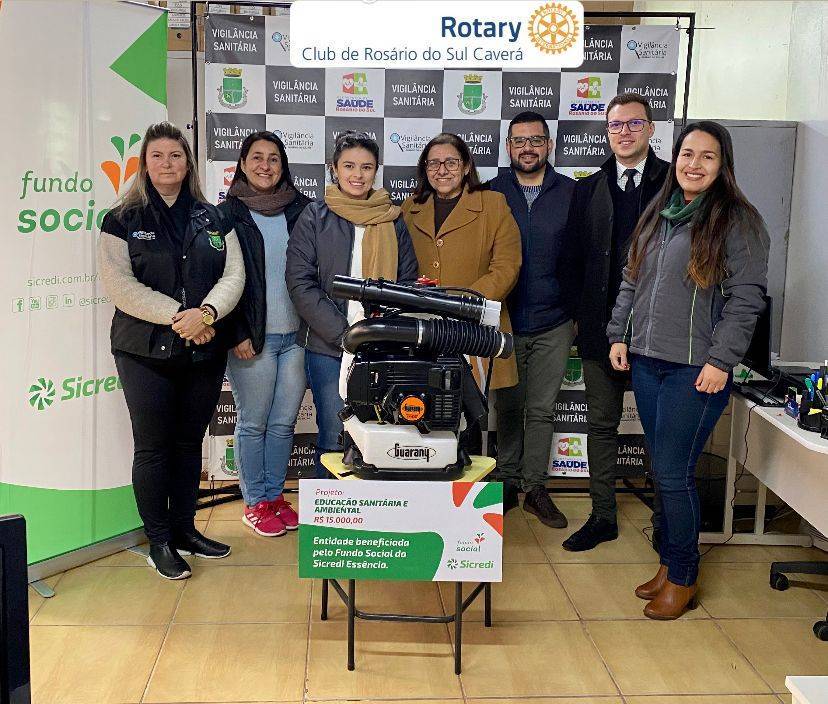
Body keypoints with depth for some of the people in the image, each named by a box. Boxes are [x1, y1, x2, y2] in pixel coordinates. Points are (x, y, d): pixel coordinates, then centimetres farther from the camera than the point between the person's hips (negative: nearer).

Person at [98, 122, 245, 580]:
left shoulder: (213, 219, 11)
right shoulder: (122, 221, 1)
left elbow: (234, 275, 2)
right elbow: (119, 285, -11)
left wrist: (206, 312, -17)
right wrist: (179, 315, -19)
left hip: (205, 350, 3)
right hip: (147, 352, -3)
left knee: (190, 443, 12)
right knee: (153, 447, 1)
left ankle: (184, 529, 24)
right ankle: (159, 542, 12)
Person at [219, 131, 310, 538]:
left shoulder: (300, 208, 9)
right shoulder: (228, 214, -1)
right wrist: (239, 334, -10)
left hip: (296, 335, 3)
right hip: (252, 337, -3)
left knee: (284, 422, 10)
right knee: (253, 423, 5)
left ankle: (274, 496, 24)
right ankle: (255, 504, 17)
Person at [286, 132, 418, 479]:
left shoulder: (392, 219, 11)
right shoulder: (315, 217, 2)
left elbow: (408, 280, 11)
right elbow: (300, 283, -6)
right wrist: (343, 334, -14)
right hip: (327, 346, -2)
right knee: (334, 437, 0)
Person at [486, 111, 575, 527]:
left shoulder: (572, 193, 2)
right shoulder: (491, 193, 3)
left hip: (553, 324, 0)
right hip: (504, 321, 0)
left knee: (542, 410, 7)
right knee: (508, 408, 9)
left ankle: (535, 487, 18)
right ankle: (507, 484, 21)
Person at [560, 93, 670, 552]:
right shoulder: (588, 190, 11)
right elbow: (571, 261, 14)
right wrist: (582, 313, 6)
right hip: (600, 328, 3)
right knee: (601, 424, 9)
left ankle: (665, 522, 18)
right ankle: (603, 517, 21)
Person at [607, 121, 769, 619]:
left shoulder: (738, 220, -6)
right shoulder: (657, 215, 14)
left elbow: (746, 298, -10)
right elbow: (631, 280, 19)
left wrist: (721, 361, -16)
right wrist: (620, 335, 11)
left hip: (696, 370, -6)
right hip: (646, 361, 6)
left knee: (674, 474, -4)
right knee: (663, 470, 13)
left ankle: (683, 579, 13)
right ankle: (670, 564, 26)